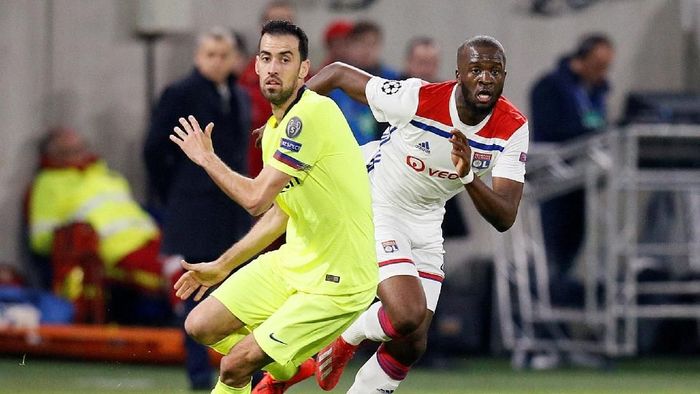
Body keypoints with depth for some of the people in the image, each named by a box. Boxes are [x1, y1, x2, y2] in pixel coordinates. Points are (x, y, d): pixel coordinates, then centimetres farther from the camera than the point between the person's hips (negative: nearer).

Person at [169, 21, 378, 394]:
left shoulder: (313, 115, -22)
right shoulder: (274, 128, 8)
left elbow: (256, 198, -25)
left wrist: (206, 158, -8)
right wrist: (222, 266, 22)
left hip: (336, 283, -9)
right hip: (293, 265, 9)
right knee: (201, 326, 5)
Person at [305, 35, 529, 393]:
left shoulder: (513, 129, -16)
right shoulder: (417, 99, -27)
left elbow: (505, 218, -22)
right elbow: (337, 74, -14)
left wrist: (468, 176, -40)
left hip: (425, 223, 5)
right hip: (375, 209, -5)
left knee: (411, 345, 6)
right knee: (408, 316, -24)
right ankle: (347, 338, 9)